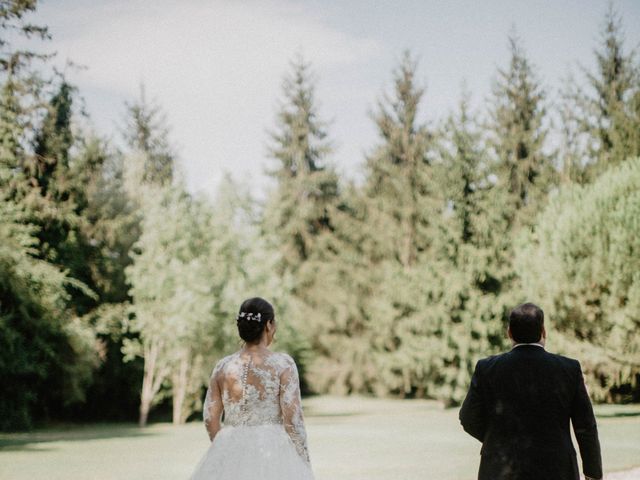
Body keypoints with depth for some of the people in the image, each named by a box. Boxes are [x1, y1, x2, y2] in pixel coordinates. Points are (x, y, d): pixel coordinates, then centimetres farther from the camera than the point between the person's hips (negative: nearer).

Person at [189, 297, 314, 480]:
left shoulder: (223, 366, 4)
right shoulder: (283, 363, -6)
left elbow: (211, 418, 6)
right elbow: (293, 417, -11)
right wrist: (304, 465, -4)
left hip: (233, 454, 4)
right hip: (273, 454, -3)